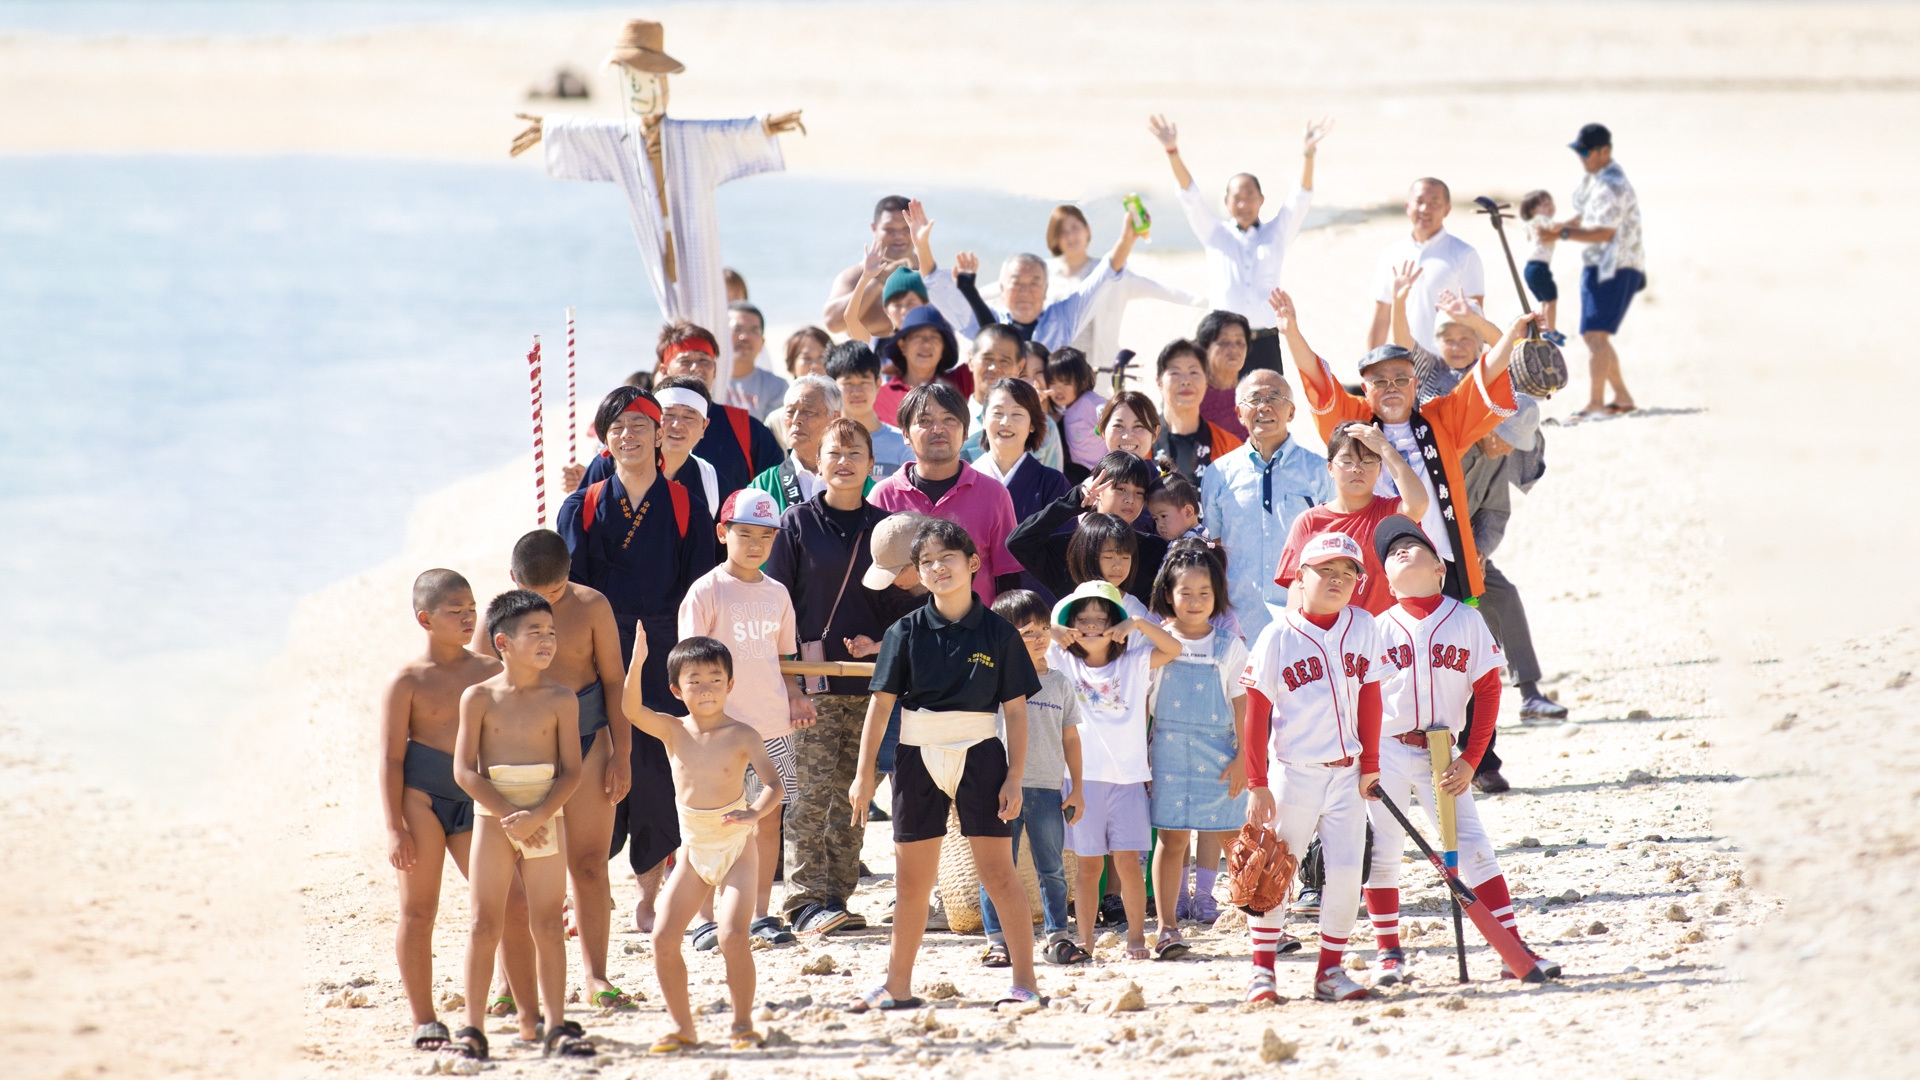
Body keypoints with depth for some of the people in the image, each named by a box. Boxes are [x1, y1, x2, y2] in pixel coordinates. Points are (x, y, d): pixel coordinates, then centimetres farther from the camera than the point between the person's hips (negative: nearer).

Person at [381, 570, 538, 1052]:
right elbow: (391, 757, -4)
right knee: (418, 910, 1)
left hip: (476, 800, 4)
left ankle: (530, 1017, 7)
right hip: (421, 795, -4)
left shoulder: (490, 672, 8)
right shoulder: (408, 681, -3)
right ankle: (424, 1020, 10)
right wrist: (394, 827, -10)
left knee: (511, 905, -1)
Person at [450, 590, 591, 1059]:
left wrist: (537, 815, -16)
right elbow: (465, 770, -6)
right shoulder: (479, 698, -3)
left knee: (548, 924, 3)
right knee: (486, 923, -1)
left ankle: (555, 1025, 8)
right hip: (492, 817, -1)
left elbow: (571, 771, -2)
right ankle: (473, 1026, 3)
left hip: (545, 820, 1)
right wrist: (508, 816, -14)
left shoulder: (560, 700, 0)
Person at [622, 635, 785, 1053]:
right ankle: (682, 1027, 9)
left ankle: (743, 1024, -4)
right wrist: (636, 665, -33)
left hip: (737, 847, -4)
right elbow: (633, 709, -18)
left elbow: (775, 783, -17)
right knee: (664, 938, -4)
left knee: (732, 935, -18)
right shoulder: (673, 732, -1)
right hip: (693, 849, 4)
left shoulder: (741, 736, -9)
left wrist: (756, 812, -38)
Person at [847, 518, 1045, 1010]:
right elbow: (881, 703, 4)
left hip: (979, 755, -2)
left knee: (997, 872, -4)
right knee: (912, 878, 9)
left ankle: (1025, 981, 2)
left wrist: (1014, 777, -4)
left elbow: (1016, 711, 1)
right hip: (918, 757, 2)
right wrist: (864, 773, 0)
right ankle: (898, 985, 18)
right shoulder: (907, 632, 2)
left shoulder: (998, 633, -1)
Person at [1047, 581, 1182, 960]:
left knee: (1128, 861, -4)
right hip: (1083, 776, 0)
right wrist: (1052, 631, -10)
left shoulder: (1134, 665, 8)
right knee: (1089, 864, 2)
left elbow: (1173, 648, -2)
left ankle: (1136, 939, 2)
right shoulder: (1063, 663, 7)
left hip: (1128, 775, 0)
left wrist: (1138, 624, -11)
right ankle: (1084, 941, 8)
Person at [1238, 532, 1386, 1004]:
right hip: (1294, 774, -3)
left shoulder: (1362, 629, 3)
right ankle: (1262, 970, 9)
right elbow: (1256, 713, -6)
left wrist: (1370, 766, 6)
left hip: (1346, 776, 3)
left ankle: (1330, 970, 8)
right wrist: (1257, 785, -8)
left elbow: (1370, 700, 9)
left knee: (1346, 872, -2)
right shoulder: (1279, 636, -7)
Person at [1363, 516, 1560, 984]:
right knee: (1379, 851, 0)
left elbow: (1488, 691, 2)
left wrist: (1471, 760, -4)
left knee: (1473, 848, -4)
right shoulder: (1379, 629, 0)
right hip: (1386, 752, 0)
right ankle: (1388, 951, 14)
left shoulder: (1465, 620, 0)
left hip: (1442, 756, 0)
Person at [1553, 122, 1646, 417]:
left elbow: (1604, 232, -24)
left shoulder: (1612, 185, -18)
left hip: (1615, 268, -11)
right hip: (1597, 266, 11)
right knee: (1592, 335, 16)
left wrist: (1564, 234, -26)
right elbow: (1584, 218, 21)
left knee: (1595, 335, -17)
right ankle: (1622, 398, 25)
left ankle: (1595, 404, -21)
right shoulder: (1594, 180, 14)